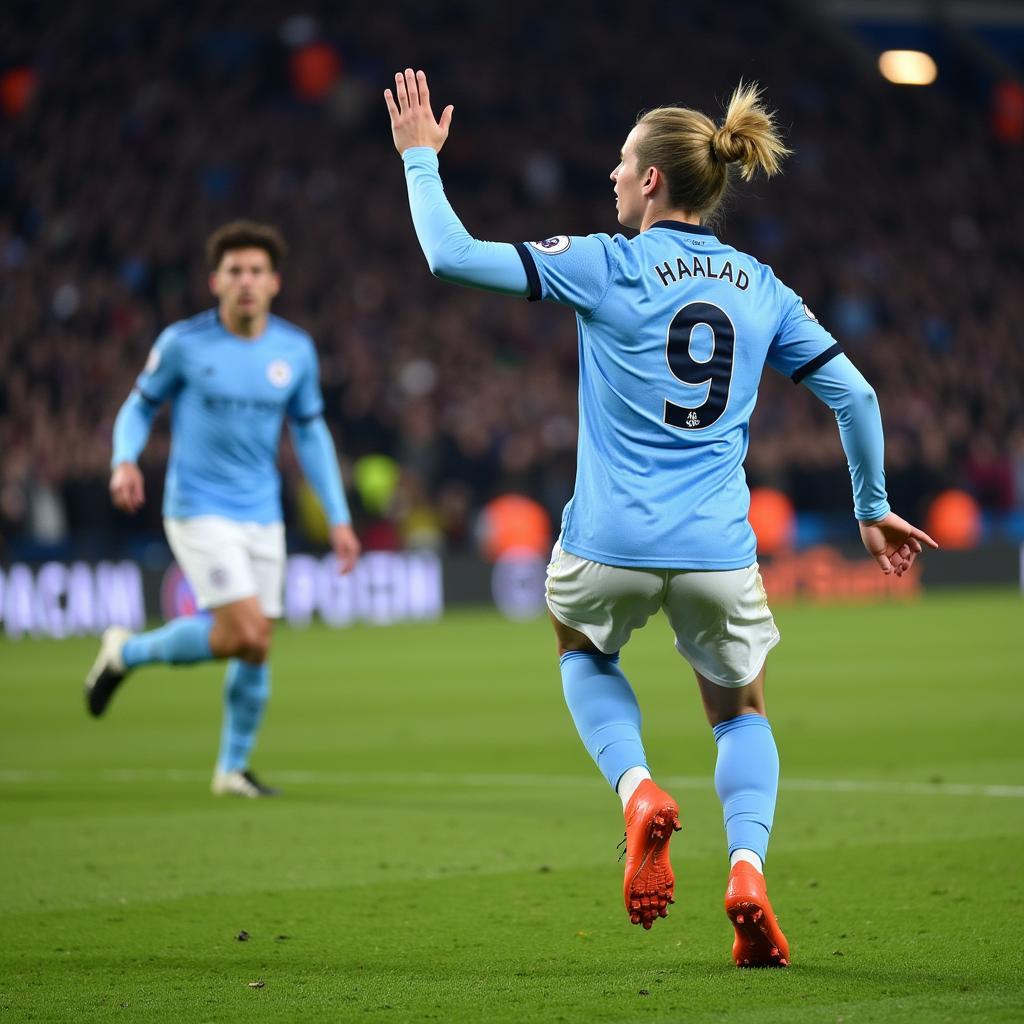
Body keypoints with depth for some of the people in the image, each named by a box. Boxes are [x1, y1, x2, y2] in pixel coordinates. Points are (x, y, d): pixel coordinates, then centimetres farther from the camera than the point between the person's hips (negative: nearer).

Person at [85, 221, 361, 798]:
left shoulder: (296, 350, 1)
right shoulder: (183, 343, -8)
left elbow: (311, 433, 12)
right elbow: (141, 407, 4)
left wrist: (339, 518, 8)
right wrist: (125, 461, -17)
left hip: (263, 517, 5)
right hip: (199, 512, -5)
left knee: (257, 650, 4)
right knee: (244, 634, -18)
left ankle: (234, 768, 22)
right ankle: (128, 653, 6)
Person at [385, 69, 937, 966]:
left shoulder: (605, 266, -4)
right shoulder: (761, 288, 8)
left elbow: (452, 254, -6)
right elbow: (854, 394, 9)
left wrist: (420, 156, 9)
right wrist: (874, 507, 21)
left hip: (611, 544, -2)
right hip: (717, 550, 2)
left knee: (583, 653, 31)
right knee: (741, 712, 23)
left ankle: (639, 790, 2)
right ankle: (747, 866, -5)